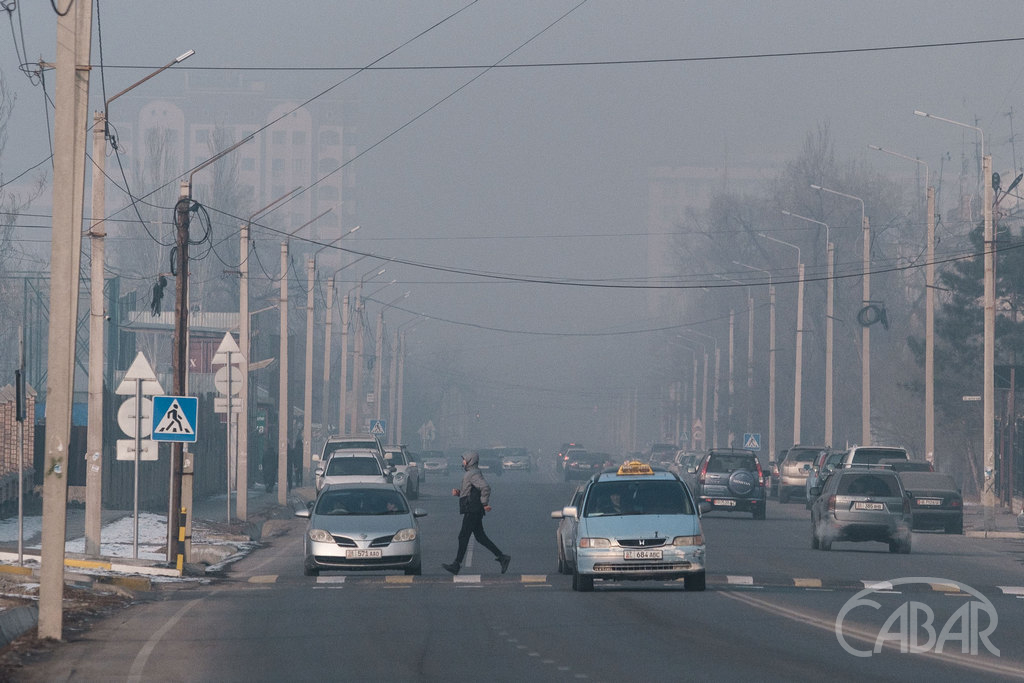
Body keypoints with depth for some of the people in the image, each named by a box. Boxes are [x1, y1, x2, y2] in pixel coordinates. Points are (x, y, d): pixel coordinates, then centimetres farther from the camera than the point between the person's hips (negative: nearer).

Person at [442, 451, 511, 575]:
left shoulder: (473, 474, -14)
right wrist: (459, 492, 11)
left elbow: (486, 487, -27)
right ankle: (501, 557, 9)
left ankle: (457, 565, -3)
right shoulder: (470, 474, 19)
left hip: (472, 512, -11)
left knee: (463, 537, -6)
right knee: (480, 537, 11)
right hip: (472, 512, 11)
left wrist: (485, 503, -23)